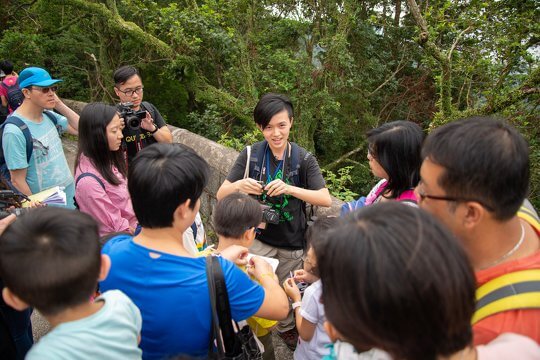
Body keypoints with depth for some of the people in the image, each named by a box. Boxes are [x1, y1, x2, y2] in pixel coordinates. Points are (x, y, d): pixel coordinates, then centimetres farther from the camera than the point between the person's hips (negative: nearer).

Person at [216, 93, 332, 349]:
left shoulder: (304, 159, -11)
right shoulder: (250, 154, -10)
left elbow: (326, 200, -18)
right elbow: (221, 195, -9)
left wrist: (290, 188, -33)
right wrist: (239, 185, -32)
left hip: (292, 242, 1)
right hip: (258, 238, 0)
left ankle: (287, 328, 48)